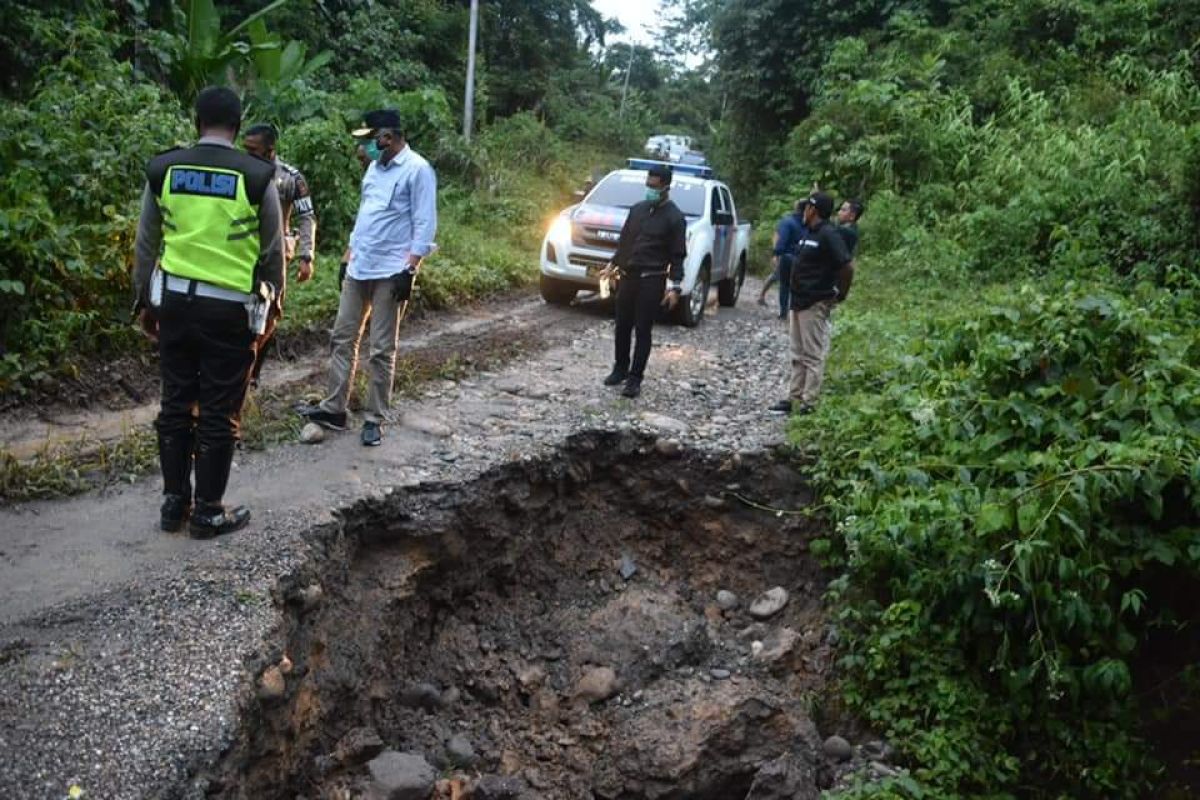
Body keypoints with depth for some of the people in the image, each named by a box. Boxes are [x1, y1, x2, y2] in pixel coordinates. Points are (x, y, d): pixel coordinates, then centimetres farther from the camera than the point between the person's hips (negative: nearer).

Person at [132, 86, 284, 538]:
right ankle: (208, 512, 14)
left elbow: (146, 245, 9)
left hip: (175, 300, 3)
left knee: (176, 405, 14)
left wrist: (145, 302, 20)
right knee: (219, 414, 5)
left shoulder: (163, 170, 2)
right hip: (230, 308, -3)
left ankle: (174, 503, 23)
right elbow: (273, 253, 1)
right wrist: (269, 303, 15)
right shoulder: (257, 176, -6)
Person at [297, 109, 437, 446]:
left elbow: (424, 225, -14)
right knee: (342, 339, 9)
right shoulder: (375, 167, 14)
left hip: (390, 273, -8)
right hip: (358, 269, 8)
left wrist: (409, 270, -19)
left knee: (381, 350, 0)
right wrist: (348, 256, 19)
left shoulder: (417, 169, -11)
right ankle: (333, 408, 18)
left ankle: (374, 419, 10)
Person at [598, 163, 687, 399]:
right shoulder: (638, 209, 11)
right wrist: (613, 266, 18)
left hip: (652, 280, -5)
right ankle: (620, 369, 26)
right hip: (627, 276, 5)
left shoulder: (674, 217, -5)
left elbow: (678, 255, -7)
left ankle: (635, 379, 3)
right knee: (622, 326, 10)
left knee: (643, 331, -2)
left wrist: (674, 286, -13)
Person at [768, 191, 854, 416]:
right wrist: (795, 296, 16)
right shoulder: (809, 233, 13)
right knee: (798, 355, 14)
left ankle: (809, 403, 0)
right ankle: (794, 398, 21)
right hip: (799, 302, 10)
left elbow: (847, 266, -21)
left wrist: (840, 294, -11)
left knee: (813, 355, -4)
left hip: (816, 304, -10)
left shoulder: (828, 235, -16)